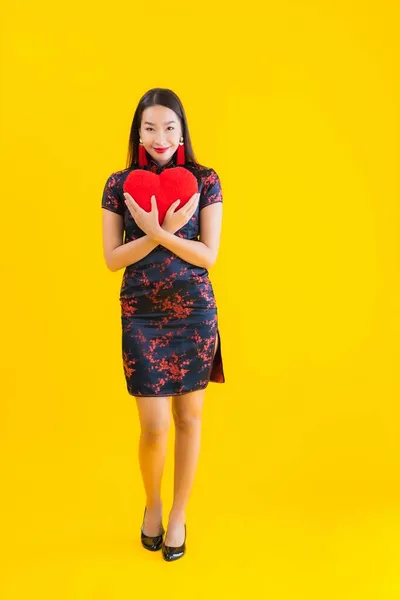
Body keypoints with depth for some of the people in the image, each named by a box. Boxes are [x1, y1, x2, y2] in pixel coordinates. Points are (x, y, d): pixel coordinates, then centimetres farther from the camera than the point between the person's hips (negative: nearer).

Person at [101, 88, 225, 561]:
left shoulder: (204, 181, 0)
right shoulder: (119, 184, 2)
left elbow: (208, 255, -6)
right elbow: (112, 259, -3)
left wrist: (157, 231, -19)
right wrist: (162, 232, -15)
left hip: (194, 314, 1)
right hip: (141, 317, 0)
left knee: (188, 417, 10)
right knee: (154, 427, 1)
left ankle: (178, 514, 31)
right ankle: (152, 504, 33)